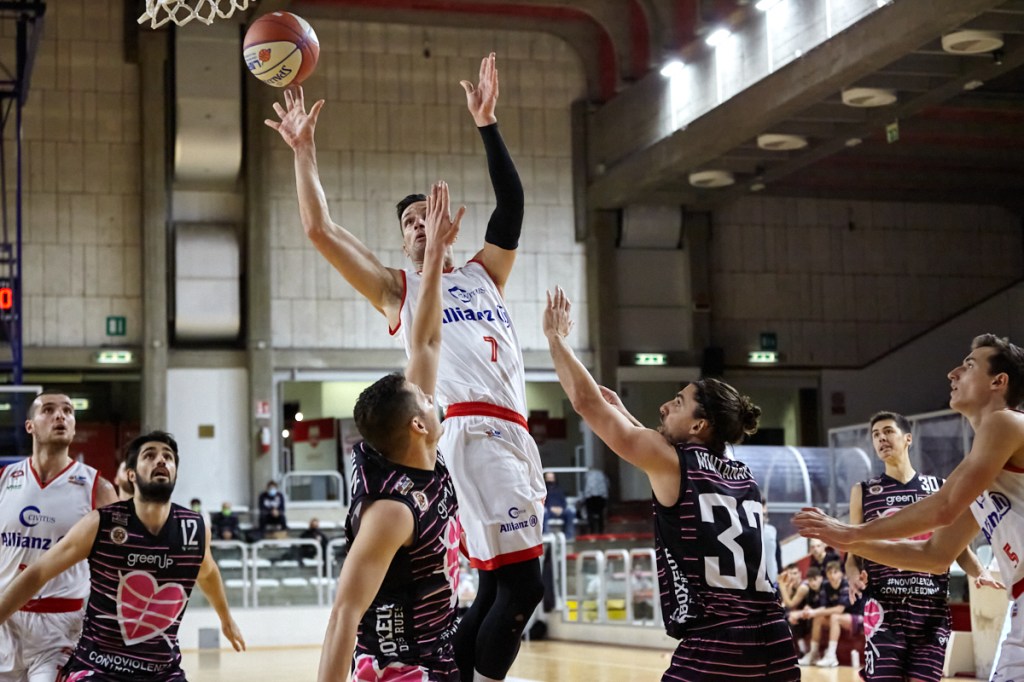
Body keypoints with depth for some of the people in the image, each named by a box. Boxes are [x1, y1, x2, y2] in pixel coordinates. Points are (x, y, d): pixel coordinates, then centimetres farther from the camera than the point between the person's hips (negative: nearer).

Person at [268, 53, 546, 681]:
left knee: (499, 588, 5)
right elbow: (321, 230, 7)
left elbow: (512, 204, 16)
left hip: (515, 436, 6)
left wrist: (487, 124, 10)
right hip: (472, 432, -6)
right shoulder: (397, 288, 16)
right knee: (520, 582, -16)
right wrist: (304, 149, 6)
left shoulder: (484, 274, 27)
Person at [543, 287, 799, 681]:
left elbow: (587, 402, 4)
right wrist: (624, 412, 41)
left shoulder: (671, 461, -1)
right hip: (773, 642, 7)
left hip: (714, 644, -7)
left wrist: (555, 337, 16)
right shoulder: (743, 477, 17)